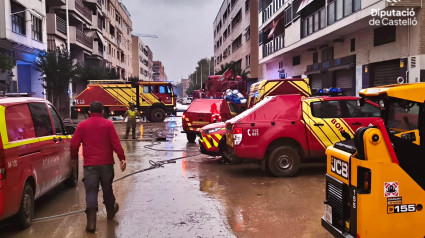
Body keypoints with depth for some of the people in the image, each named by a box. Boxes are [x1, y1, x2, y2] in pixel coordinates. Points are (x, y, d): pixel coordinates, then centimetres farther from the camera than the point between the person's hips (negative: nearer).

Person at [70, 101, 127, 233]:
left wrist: (74, 157, 17)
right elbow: (116, 143, -8)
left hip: (89, 164, 0)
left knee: (91, 191, -1)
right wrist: (122, 158, -5)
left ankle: (91, 221, -12)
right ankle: (110, 210, 37)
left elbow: (74, 144, 2)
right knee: (107, 188, 18)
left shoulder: (82, 125, 2)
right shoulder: (108, 124, -1)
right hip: (106, 163, 0)